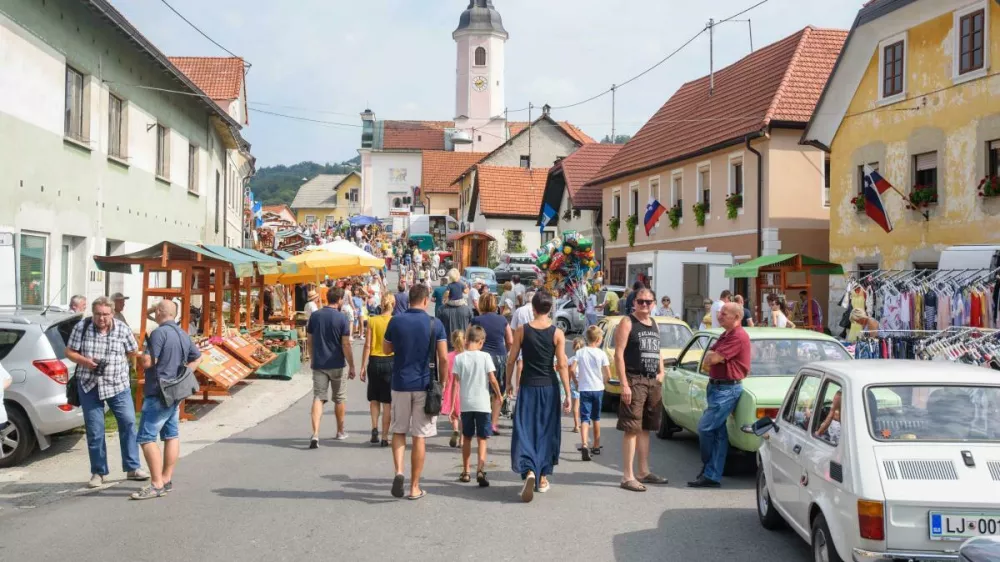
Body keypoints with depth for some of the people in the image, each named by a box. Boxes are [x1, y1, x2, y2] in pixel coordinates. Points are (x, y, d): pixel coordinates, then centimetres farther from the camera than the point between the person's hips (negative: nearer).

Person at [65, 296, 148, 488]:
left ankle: (132, 468, 10)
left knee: (128, 423, -2)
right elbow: (69, 352, 0)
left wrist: (117, 363, -5)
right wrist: (85, 361, -18)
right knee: (94, 430, 3)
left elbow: (133, 353, 7)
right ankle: (98, 472, 14)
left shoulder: (122, 329, -4)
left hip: (118, 385, 0)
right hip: (90, 385, 0)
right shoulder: (81, 327, -5)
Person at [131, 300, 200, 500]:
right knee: (171, 435, 13)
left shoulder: (159, 333, -16)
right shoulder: (183, 335, 12)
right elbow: (197, 358, 23)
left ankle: (157, 484, -12)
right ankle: (167, 480, 19)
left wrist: (143, 354, 0)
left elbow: (148, 362, -21)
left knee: (146, 438, -8)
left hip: (158, 394, -9)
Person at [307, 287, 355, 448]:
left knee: (318, 398, 0)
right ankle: (341, 431, 29)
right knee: (340, 398, 15)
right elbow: (346, 345, -13)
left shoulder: (315, 316, 1)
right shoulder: (342, 317, -11)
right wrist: (351, 366, -7)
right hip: (337, 364, -2)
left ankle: (315, 434, -16)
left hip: (319, 364, 3)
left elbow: (310, 340, 8)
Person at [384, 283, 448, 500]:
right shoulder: (435, 324, -6)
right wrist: (441, 382, 5)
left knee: (398, 431, 16)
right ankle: (414, 487, 10)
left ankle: (398, 471, -6)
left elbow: (386, 349, 12)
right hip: (425, 385, -1)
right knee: (419, 436, 5)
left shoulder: (396, 321, -2)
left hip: (400, 384, 1)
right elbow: (443, 358, -7)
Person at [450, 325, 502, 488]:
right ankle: (480, 469, -14)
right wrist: (499, 395, 11)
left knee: (467, 438, 17)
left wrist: (453, 406, 1)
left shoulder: (459, 358, -2)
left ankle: (466, 472, 23)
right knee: (482, 439, 4)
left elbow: (455, 383, -3)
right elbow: (492, 379, -7)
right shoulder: (485, 356, -6)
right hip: (482, 404, -2)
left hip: (465, 404, 2)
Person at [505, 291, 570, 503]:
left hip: (528, 386, -1)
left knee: (525, 430, 2)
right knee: (546, 431, 13)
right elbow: (562, 365, -7)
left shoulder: (522, 330, -3)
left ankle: (529, 470, -22)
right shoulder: (557, 333, -4)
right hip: (549, 386, 1)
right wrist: (568, 394, -3)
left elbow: (511, 360, -1)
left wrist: (509, 383, 14)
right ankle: (543, 478, 19)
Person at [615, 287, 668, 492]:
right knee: (632, 429, -8)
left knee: (645, 428, 14)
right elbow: (618, 354, -12)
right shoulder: (627, 323, -6)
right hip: (635, 380, -7)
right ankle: (628, 477, -7)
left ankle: (644, 472, 23)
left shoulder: (654, 324, 16)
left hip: (653, 381, 7)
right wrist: (624, 384, -19)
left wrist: (661, 372, 9)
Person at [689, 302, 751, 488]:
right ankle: (712, 476, 11)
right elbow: (707, 359, 15)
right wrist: (715, 356, -6)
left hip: (727, 389, -10)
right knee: (719, 432, 9)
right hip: (716, 387, 10)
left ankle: (709, 470, 5)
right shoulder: (725, 335, 17)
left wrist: (713, 356, 1)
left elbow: (713, 358, -21)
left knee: (705, 427, -9)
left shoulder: (738, 337, -16)